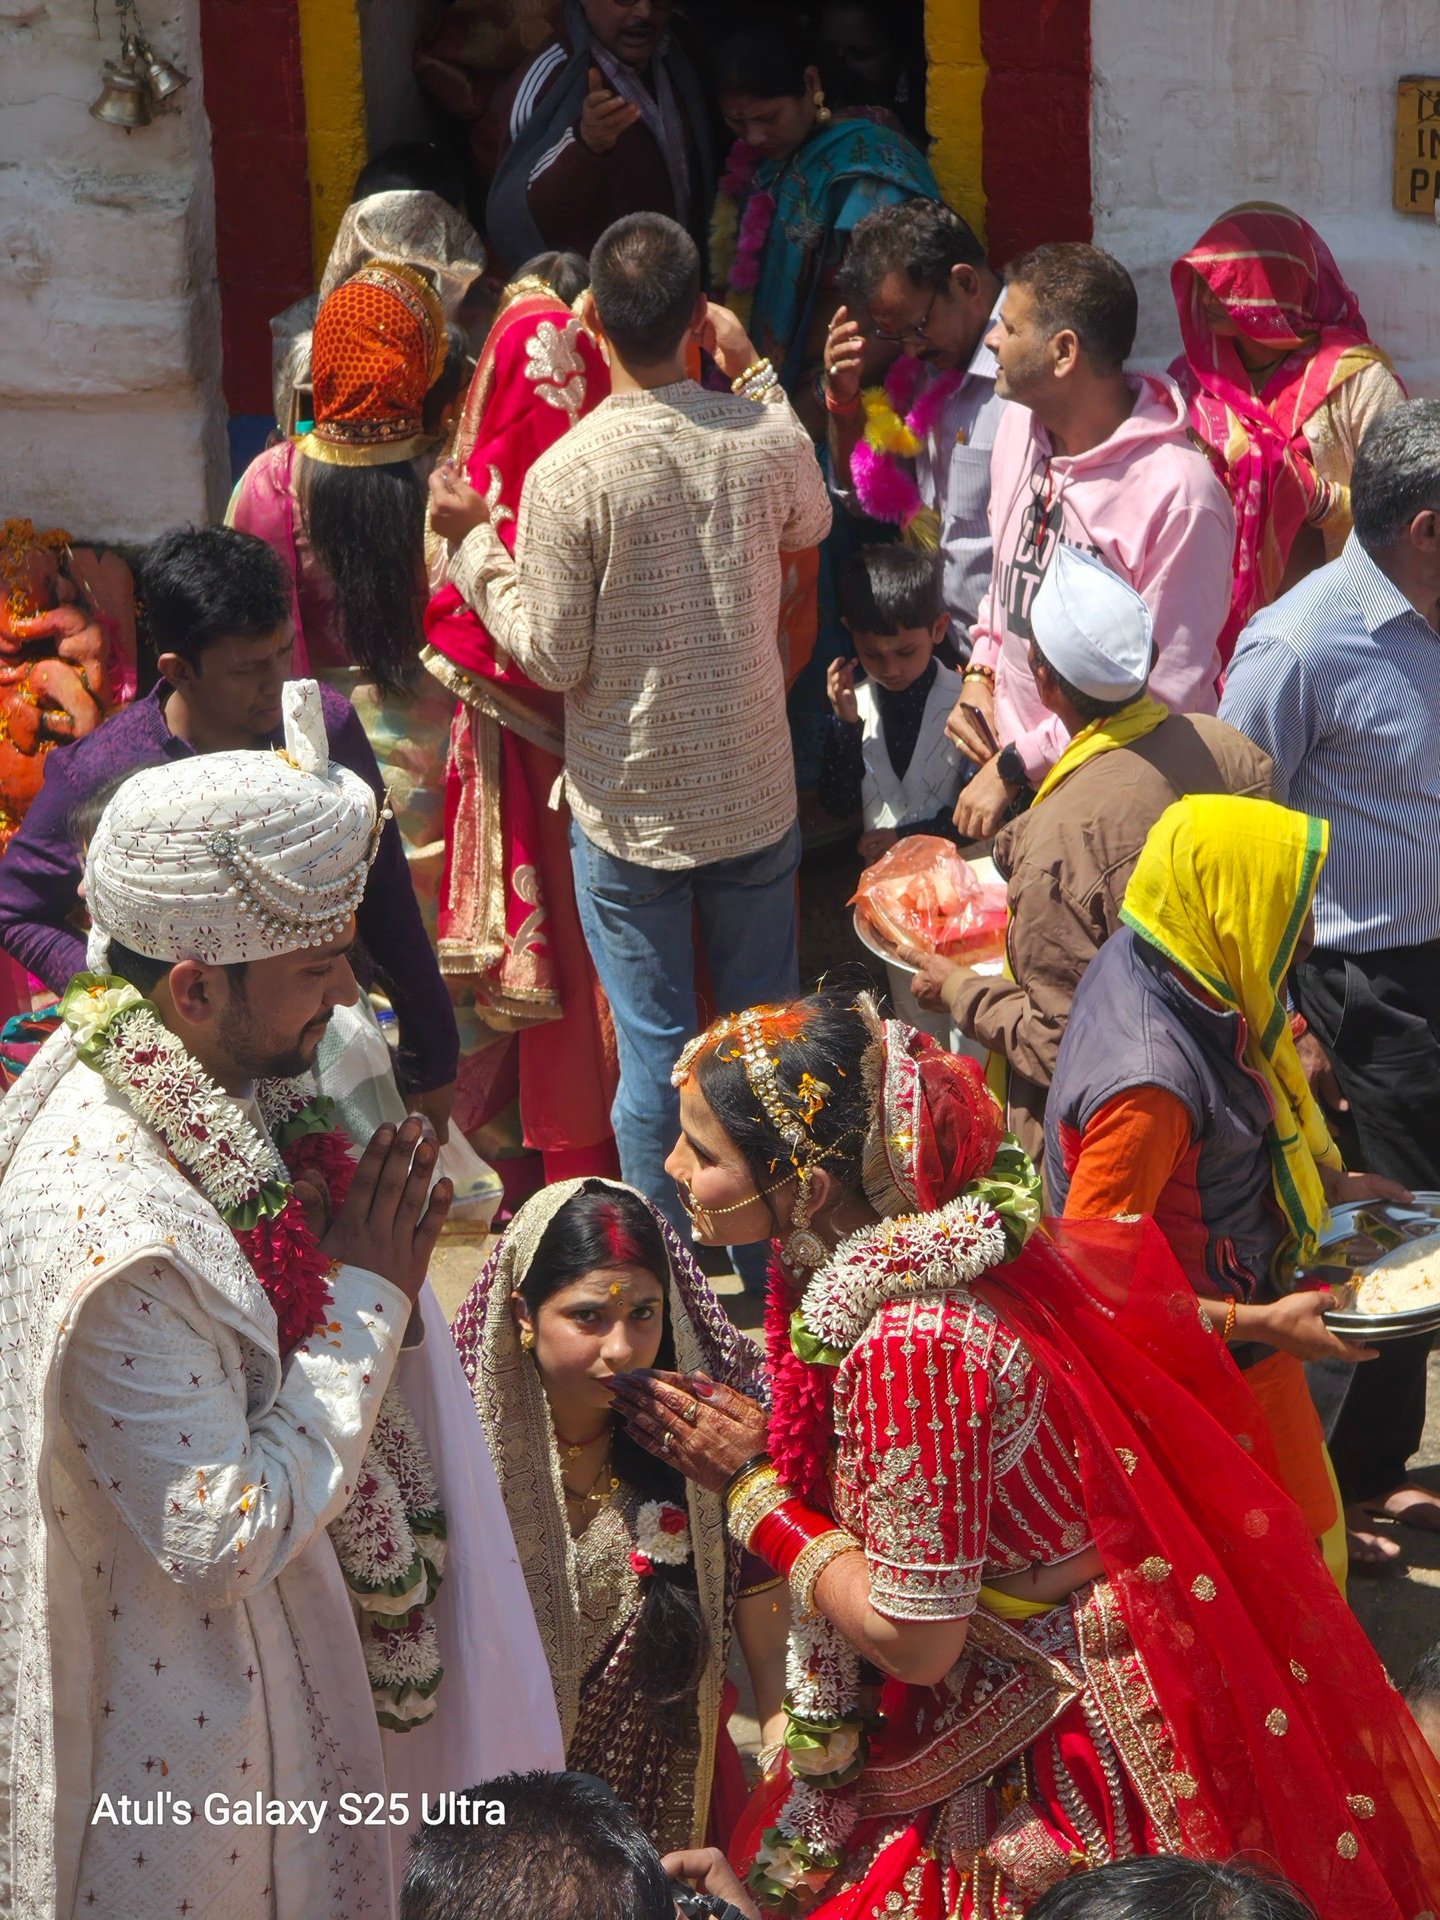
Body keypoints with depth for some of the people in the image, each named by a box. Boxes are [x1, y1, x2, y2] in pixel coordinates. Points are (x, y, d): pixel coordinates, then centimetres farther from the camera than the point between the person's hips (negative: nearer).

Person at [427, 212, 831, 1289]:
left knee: (655, 1050, 8)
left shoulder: (569, 473, -20)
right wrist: (753, 373, 17)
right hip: (755, 796, 3)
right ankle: (770, 1270, 30)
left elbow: (553, 657, -13)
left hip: (629, 809, -3)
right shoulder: (768, 437, -10)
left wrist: (472, 545, -1)